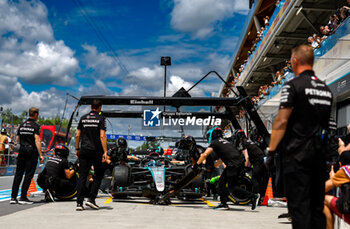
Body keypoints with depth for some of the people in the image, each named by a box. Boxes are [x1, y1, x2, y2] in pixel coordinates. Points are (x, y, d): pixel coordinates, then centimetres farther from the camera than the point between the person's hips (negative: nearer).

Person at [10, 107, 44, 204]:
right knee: (28, 174, -2)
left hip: (22, 150, 6)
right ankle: (23, 198, -3)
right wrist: (40, 155, -15)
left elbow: (17, 140, 14)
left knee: (18, 173, 8)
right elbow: (37, 140, -14)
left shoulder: (22, 125, 12)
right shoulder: (36, 126, -7)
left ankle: (13, 197, 7)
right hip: (32, 150, -6)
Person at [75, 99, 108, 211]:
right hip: (96, 150, -3)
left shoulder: (83, 118, 9)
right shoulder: (101, 118, -3)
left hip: (84, 150, 4)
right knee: (99, 174, 11)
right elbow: (102, 136, -12)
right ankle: (91, 198, 2)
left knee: (82, 176, 3)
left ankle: (79, 203, -1)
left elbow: (77, 135, 8)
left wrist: (77, 149, 18)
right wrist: (105, 152, -13)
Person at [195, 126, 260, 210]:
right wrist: (214, 166, 39)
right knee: (221, 182, 13)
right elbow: (222, 158, 35)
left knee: (232, 186, -5)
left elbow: (205, 154, -8)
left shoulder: (215, 142, 1)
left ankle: (253, 196, -3)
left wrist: (197, 164, 0)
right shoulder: (223, 141, 27)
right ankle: (224, 204, 15)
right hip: (240, 162, 9)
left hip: (234, 164, -9)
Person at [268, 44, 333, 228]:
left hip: (297, 154, -7)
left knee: (299, 206, -5)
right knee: (317, 205, 13)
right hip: (319, 153, 7)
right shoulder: (326, 89, 13)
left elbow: (281, 122, -14)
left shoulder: (293, 86, -8)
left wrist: (271, 151, -10)